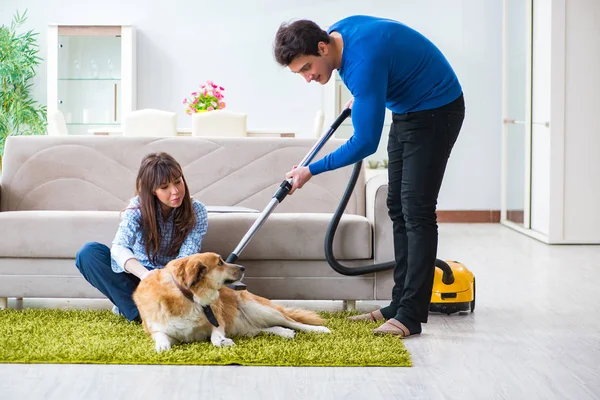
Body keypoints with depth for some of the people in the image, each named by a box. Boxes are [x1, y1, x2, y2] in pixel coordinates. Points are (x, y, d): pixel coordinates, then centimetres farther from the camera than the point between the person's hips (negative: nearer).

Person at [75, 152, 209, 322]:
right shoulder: (138, 206, -13)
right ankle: (138, 312, -25)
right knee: (88, 252, -24)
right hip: (134, 275, 1)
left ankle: (126, 305, -24)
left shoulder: (196, 211, -11)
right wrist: (145, 274, -50)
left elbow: (186, 259, -20)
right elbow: (119, 247, -29)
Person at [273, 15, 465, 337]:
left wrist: (311, 171, -20)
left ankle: (411, 316, -13)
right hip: (406, 110, 10)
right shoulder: (338, 32, -5)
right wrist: (360, 96, 19)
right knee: (398, 208, 7)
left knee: (417, 211, -14)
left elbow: (365, 143, -29)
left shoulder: (362, 60, -32)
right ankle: (399, 304, 11)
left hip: (436, 110, -10)